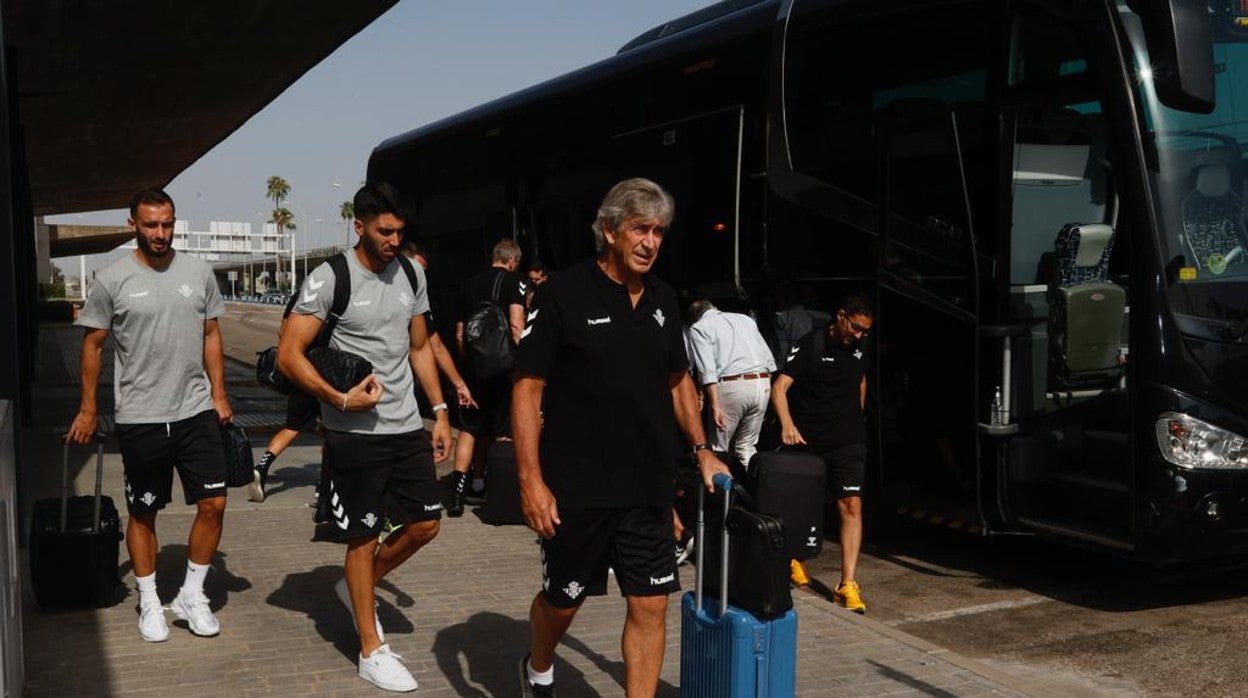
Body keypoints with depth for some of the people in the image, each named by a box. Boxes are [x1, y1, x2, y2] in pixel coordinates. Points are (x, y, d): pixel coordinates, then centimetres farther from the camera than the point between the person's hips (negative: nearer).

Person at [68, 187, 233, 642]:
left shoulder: (198, 273, 4)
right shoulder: (113, 280, -4)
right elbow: (93, 344, 3)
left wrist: (219, 394, 7)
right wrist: (88, 409, 3)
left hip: (196, 412, 3)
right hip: (140, 418, -2)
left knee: (213, 504, 0)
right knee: (143, 514, 8)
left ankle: (192, 596, 16)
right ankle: (149, 604, 23)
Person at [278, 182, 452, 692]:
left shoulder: (411, 273, 6)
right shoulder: (329, 278, -12)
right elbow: (288, 354, -14)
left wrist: (439, 410, 11)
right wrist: (340, 399, -20)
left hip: (407, 425, 6)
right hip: (355, 433, -6)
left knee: (425, 523, 10)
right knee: (364, 537, 3)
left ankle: (356, 588, 35)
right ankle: (372, 651, 16)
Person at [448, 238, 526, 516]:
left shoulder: (469, 284, 12)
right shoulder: (514, 281, -3)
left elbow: (459, 334, 16)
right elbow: (516, 325, -15)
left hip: (472, 366, 4)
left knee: (469, 429, 11)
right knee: (504, 433, 6)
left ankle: (458, 492, 1)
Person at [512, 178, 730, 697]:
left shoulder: (663, 299, 7)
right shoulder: (564, 295, -10)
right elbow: (527, 387, -11)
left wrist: (701, 450, 10)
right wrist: (531, 480, -17)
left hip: (648, 490, 4)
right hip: (576, 490, -4)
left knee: (651, 606, 3)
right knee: (562, 601, 14)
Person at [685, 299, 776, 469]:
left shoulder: (698, 328, 6)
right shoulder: (746, 319, 22)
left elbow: (707, 371, -9)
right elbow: (769, 361, 15)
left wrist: (715, 405, -12)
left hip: (731, 386, -5)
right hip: (762, 383, 5)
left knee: (718, 449, 3)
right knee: (747, 447, 14)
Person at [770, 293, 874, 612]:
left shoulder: (858, 349, 7)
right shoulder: (810, 345, -10)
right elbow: (780, 387, -19)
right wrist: (787, 424, -34)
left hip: (848, 444, 3)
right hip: (808, 442, -3)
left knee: (852, 506, -10)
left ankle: (847, 584, -11)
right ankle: (795, 558, 40)